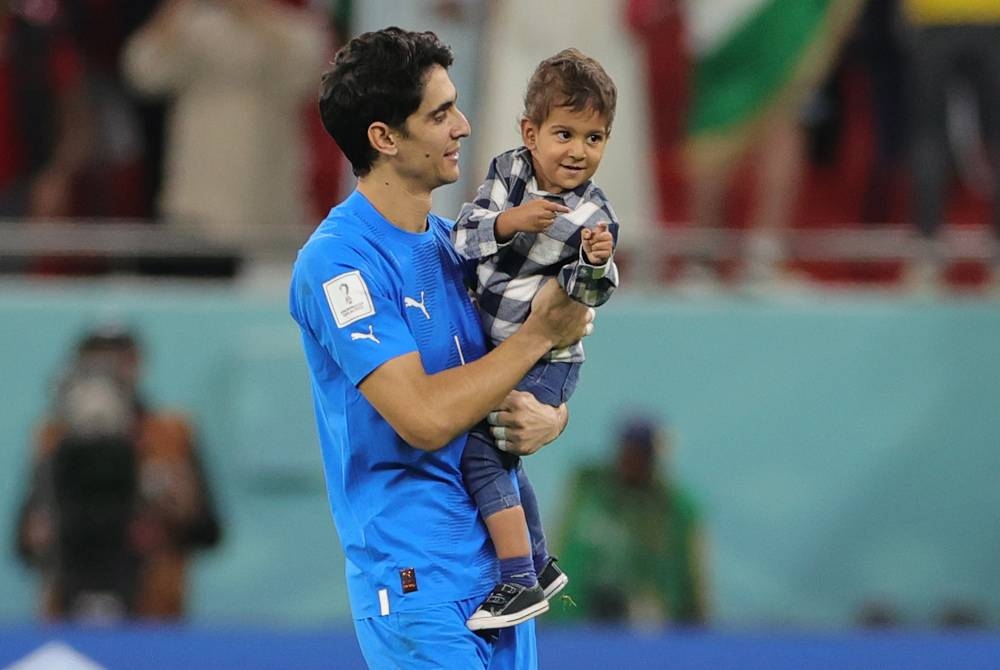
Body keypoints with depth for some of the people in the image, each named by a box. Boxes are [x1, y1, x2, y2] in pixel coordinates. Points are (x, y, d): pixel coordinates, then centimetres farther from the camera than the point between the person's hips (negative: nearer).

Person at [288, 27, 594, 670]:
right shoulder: (337, 262, -13)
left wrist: (548, 419, -6)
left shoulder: (457, 244, 11)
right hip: (419, 583, -7)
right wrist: (540, 332, -12)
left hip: (500, 564, 7)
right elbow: (425, 418, -22)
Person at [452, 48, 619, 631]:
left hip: (545, 361, -7)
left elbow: (586, 297, -18)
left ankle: (520, 583, -16)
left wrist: (596, 263, -39)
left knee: (481, 451, -19)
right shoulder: (510, 172, -5)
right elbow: (466, 238, -14)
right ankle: (540, 566, 42)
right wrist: (508, 223, -33)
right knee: (502, 457, 22)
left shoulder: (595, 216, -15)